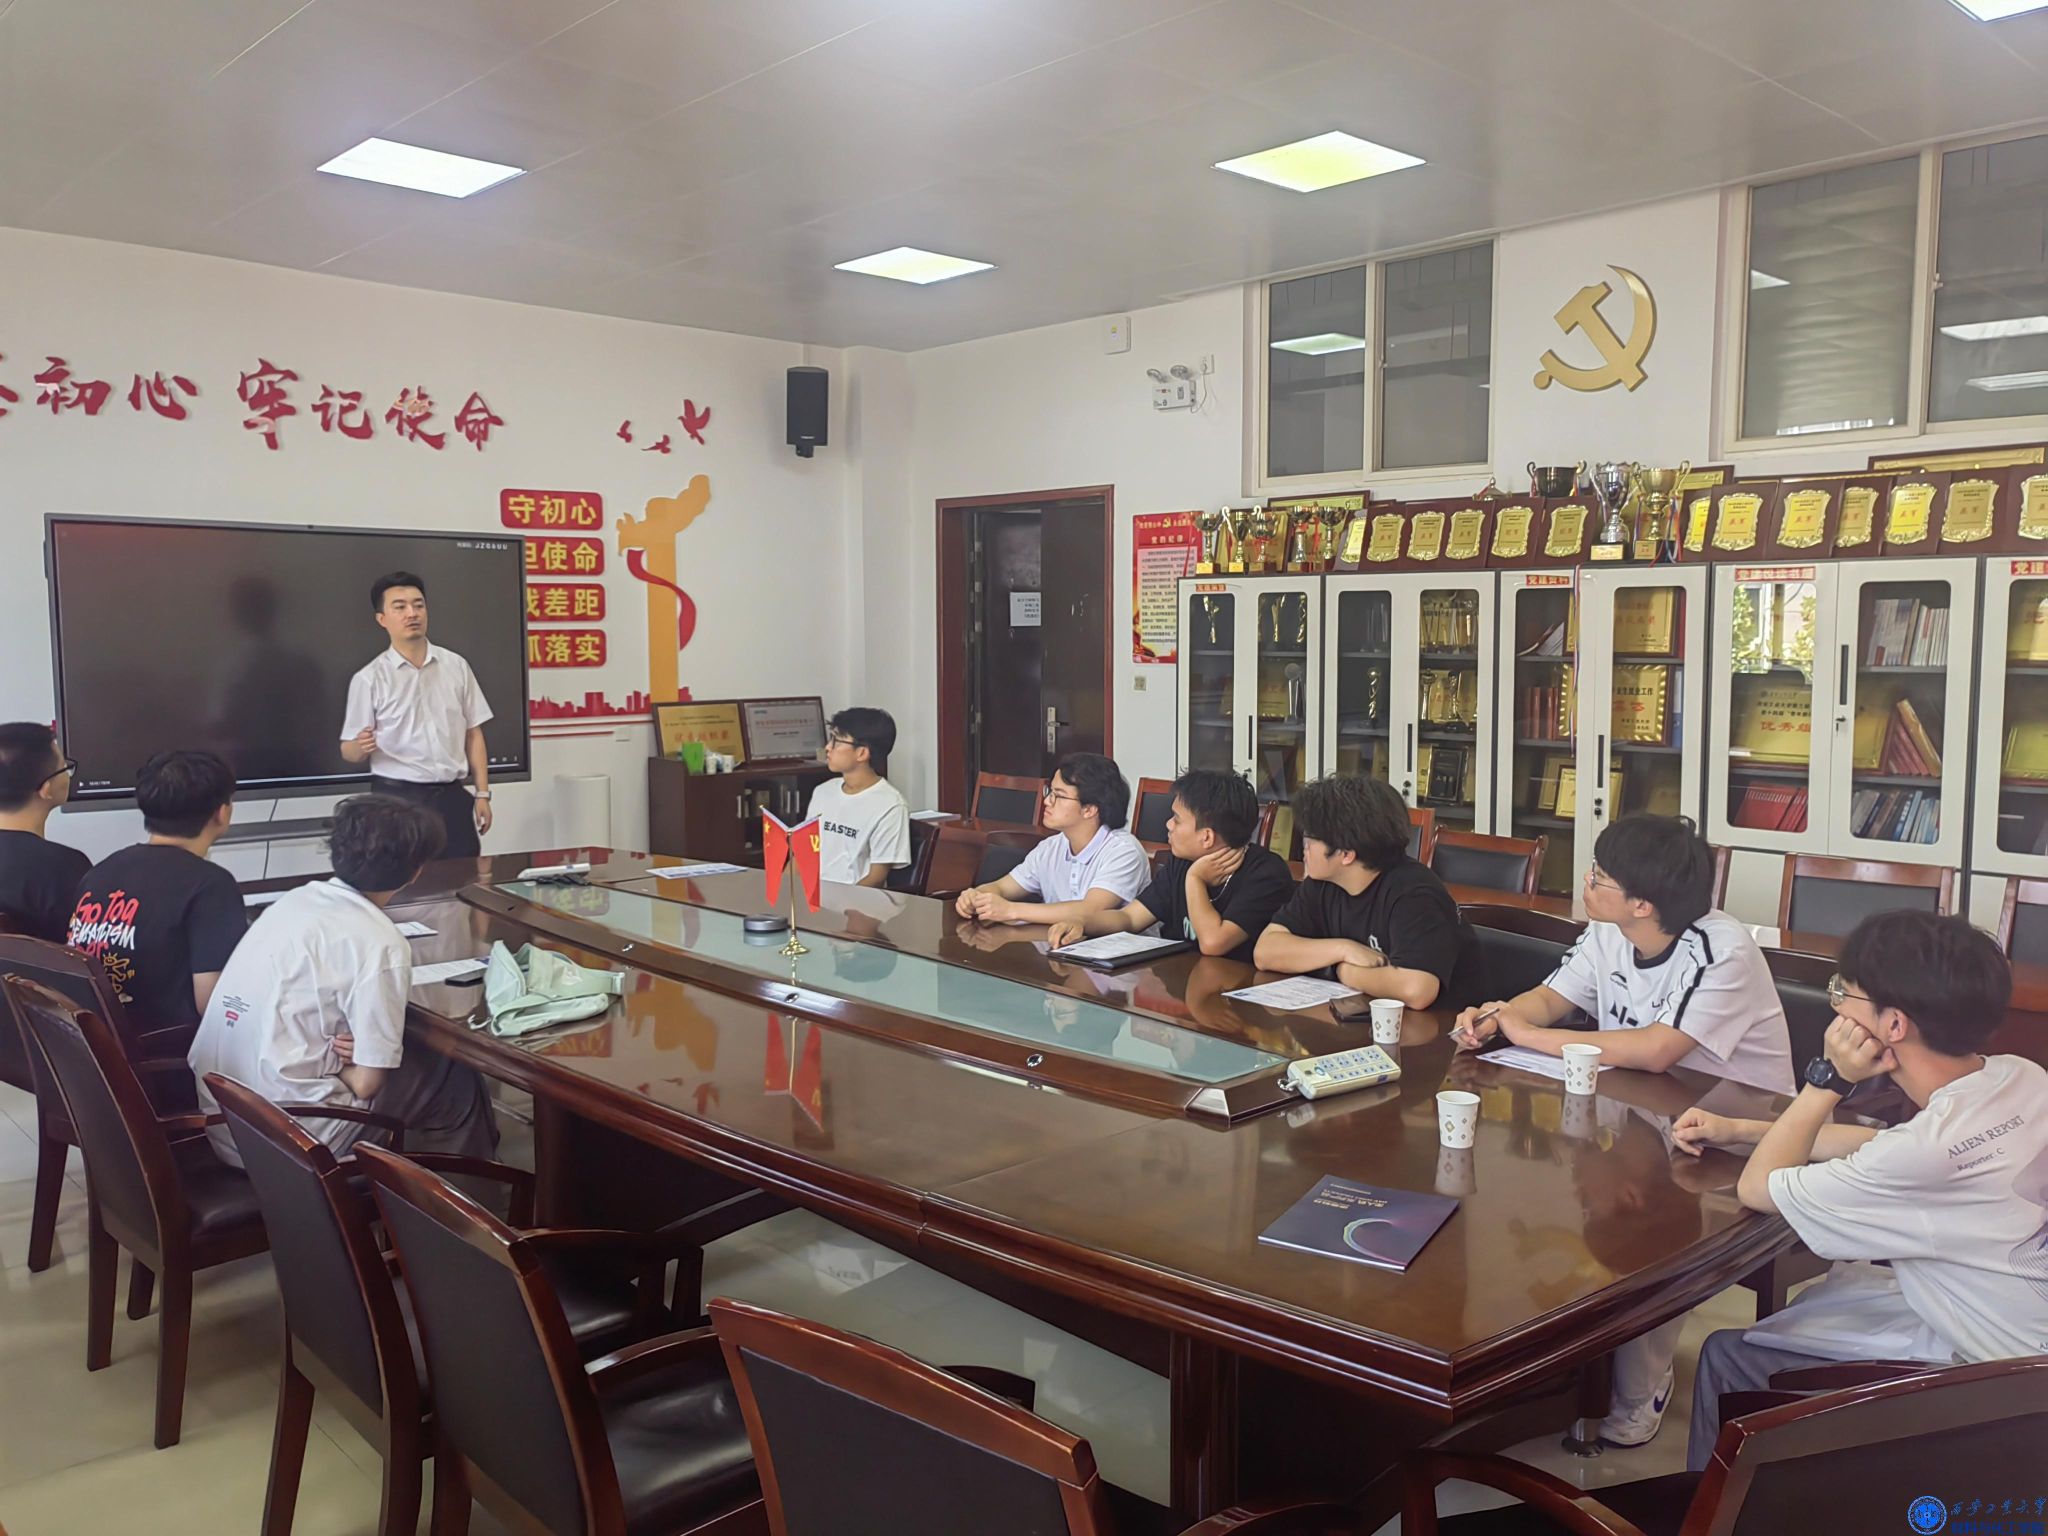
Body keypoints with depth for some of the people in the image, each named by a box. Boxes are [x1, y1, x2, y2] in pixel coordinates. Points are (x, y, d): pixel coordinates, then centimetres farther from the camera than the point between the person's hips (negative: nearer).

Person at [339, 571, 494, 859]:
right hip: (397, 799, -3)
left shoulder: (456, 666, 6)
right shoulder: (369, 679, -2)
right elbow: (349, 750, -1)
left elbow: (473, 733, 10)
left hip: (451, 796, 3)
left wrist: (482, 793, 6)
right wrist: (361, 746, -25)